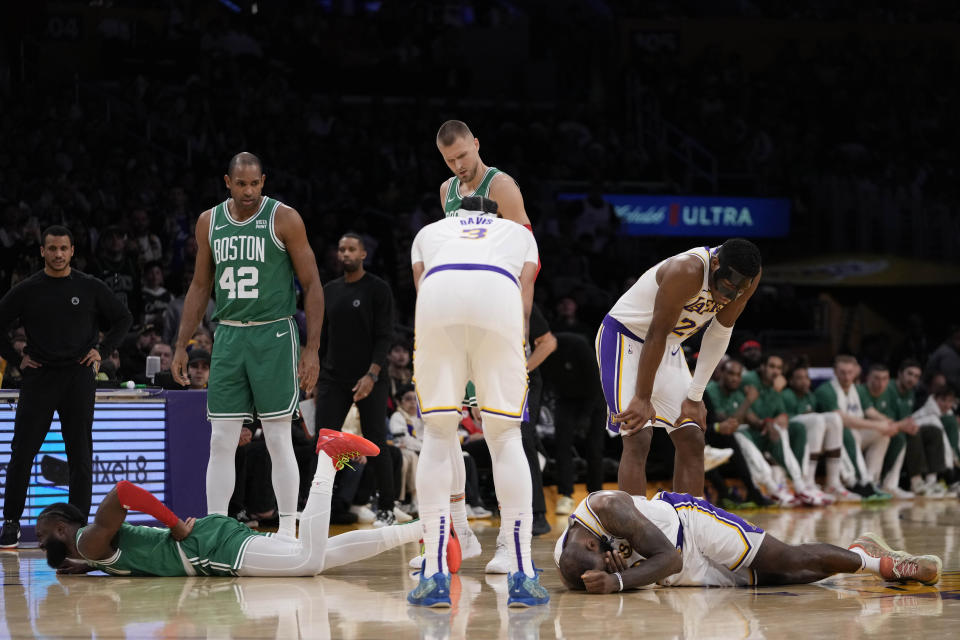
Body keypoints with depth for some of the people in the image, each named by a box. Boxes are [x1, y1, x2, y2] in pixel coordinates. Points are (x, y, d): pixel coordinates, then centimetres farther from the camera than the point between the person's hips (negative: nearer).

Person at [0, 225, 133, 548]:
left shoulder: (90, 288, 4)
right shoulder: (27, 290, 3)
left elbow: (123, 318, 13)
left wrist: (102, 350, 3)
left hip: (78, 377, 0)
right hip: (38, 376, 0)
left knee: (80, 456, 1)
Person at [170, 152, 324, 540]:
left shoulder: (284, 219, -5)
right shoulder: (209, 222, 8)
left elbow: (312, 284, -4)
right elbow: (200, 286, 17)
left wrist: (312, 349, -10)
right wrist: (181, 347, 12)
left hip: (274, 336, -4)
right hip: (228, 336, 4)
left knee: (278, 439, -3)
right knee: (221, 441, 2)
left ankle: (287, 534, 2)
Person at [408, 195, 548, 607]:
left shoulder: (430, 232, 38)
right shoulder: (519, 232, 38)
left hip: (438, 296, 0)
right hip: (499, 298, 0)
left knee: (438, 433, 10)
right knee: (505, 436, 8)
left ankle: (435, 574, 4)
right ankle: (522, 576, 3)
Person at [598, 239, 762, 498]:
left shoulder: (747, 277, -12)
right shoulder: (687, 271, -33)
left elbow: (720, 333, 0)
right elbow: (657, 334, -28)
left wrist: (695, 396, 0)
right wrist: (642, 399, -24)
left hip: (670, 348, 8)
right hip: (622, 338, -7)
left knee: (692, 441, 3)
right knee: (638, 440, -18)